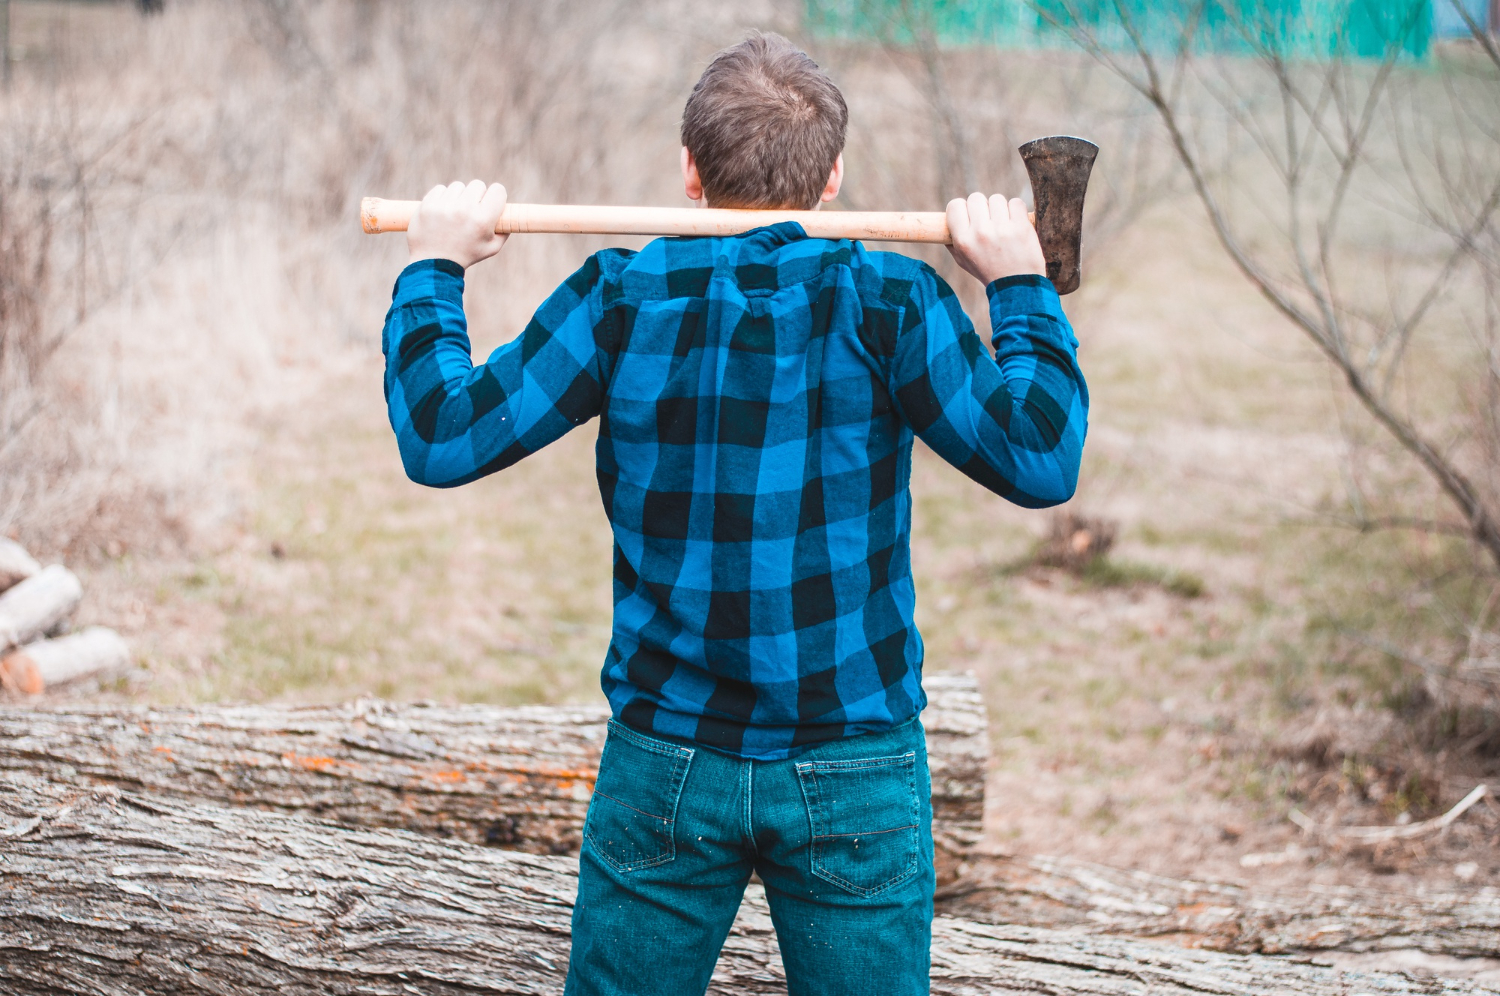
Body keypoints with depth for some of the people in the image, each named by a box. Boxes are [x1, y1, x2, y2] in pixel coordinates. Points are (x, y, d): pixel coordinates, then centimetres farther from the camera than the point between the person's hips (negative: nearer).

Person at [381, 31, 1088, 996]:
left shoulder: (622, 297, -6)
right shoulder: (887, 300, -9)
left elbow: (440, 440, -5)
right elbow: (1041, 463, -8)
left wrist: (434, 270, 9)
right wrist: (1021, 288, 4)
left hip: (665, 762, 1)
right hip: (856, 771, -1)